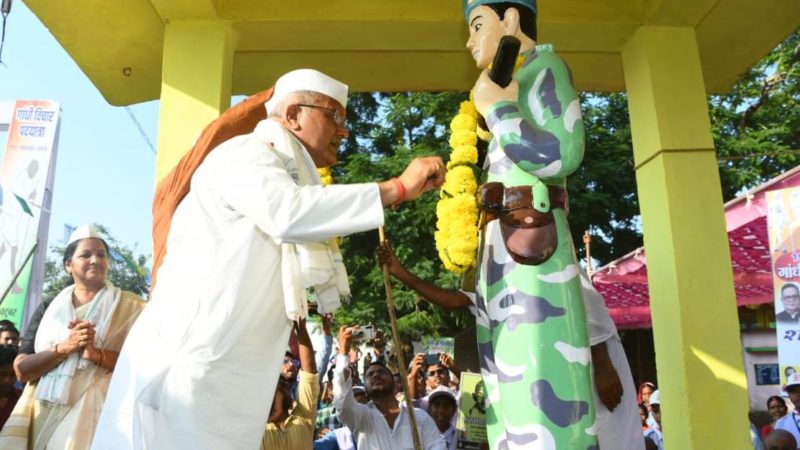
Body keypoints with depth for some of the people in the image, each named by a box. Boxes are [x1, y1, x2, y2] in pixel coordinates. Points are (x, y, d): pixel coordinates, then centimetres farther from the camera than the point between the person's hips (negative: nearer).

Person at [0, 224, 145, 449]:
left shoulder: (129, 305, 1)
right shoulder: (49, 308, 11)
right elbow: (21, 369, 3)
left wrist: (96, 355, -19)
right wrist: (64, 348, -13)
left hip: (92, 411, -3)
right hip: (41, 412, 3)